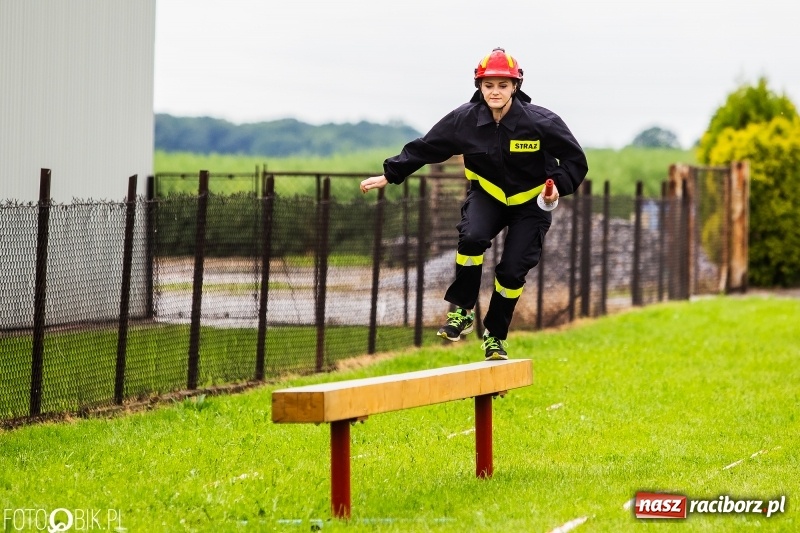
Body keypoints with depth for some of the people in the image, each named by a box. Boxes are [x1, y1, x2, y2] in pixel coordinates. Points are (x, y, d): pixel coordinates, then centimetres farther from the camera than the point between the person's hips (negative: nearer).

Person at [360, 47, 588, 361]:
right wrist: (389, 176, -4)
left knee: (513, 270, -8)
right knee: (472, 237, -29)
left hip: (531, 201, -1)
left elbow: (575, 159, -11)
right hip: (487, 193, 1)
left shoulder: (541, 122, -22)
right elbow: (423, 149, -4)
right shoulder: (464, 120, -15)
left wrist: (559, 186, -28)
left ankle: (495, 335, 13)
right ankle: (462, 311, -15)